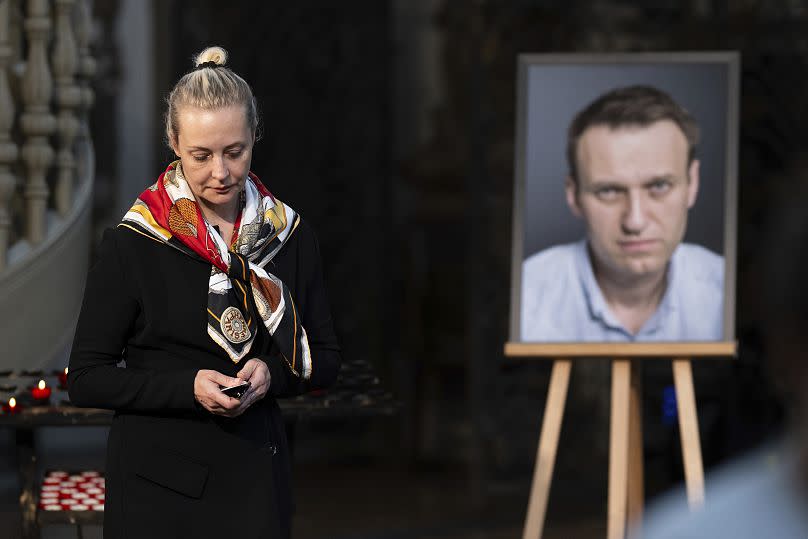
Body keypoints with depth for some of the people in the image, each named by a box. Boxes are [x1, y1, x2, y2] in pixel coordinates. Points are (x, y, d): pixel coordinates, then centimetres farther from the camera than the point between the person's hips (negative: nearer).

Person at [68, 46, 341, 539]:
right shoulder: (132, 244, -8)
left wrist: (272, 373, -11)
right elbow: (87, 379, -7)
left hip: (255, 478, 3)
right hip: (159, 486, -2)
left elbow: (325, 358, 10)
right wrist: (188, 387, -20)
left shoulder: (290, 236, 2)